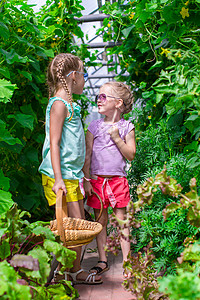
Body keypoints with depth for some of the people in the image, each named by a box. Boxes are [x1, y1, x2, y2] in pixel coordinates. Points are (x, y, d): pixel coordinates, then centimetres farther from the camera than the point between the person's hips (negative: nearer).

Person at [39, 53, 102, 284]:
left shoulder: (68, 104, 16)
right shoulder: (59, 104, -12)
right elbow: (54, 144, -17)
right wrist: (58, 178, -22)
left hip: (71, 175, 9)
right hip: (61, 176, -9)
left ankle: (74, 269, 21)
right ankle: (74, 272, 7)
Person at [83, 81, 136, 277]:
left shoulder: (127, 127, 2)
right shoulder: (94, 126, 5)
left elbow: (131, 155, -2)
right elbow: (87, 155, 4)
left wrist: (117, 138, -12)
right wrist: (86, 180, -2)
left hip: (118, 180, -1)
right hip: (97, 180, 2)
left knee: (122, 220, 3)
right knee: (100, 221, 8)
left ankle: (126, 261, 15)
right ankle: (102, 261, 20)